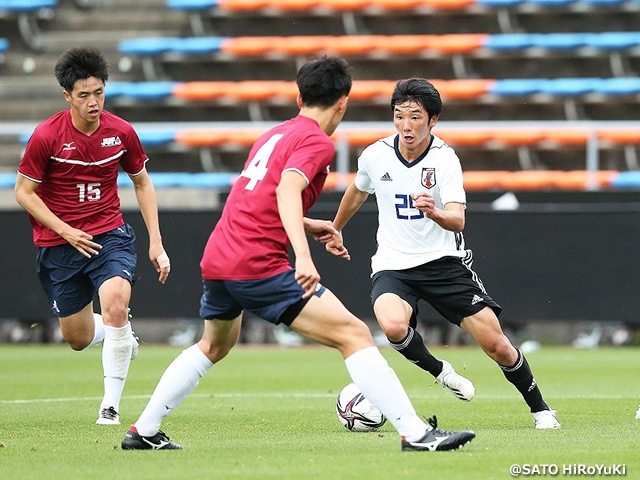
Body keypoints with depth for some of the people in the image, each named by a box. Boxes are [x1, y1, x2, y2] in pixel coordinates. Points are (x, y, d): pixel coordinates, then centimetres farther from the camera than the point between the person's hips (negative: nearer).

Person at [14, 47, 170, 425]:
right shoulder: (47, 136, -13)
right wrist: (66, 231, -16)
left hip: (109, 234, 0)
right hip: (58, 243, 0)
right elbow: (24, 192, -5)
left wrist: (156, 242, 4)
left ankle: (111, 405, -18)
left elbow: (143, 183, 10)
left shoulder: (121, 132, -5)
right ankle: (121, 331, 45)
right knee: (79, 339, 7)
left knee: (116, 303, -28)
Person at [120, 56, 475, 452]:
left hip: (216, 258, 9)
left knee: (213, 346, 34)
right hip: (259, 266, -9)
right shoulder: (318, 142, -5)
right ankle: (416, 433, -19)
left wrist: (309, 226, 37)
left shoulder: (274, 134, 20)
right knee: (354, 334, -10)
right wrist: (303, 255, -35)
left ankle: (144, 432, 37)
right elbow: (288, 189, -24)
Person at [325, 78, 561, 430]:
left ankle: (539, 409, 18)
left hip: (443, 263, -1)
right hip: (392, 266, 1)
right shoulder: (375, 156, -4)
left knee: (496, 344, -7)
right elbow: (357, 192, 20)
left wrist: (435, 212, -48)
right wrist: (335, 230, 34)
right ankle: (439, 372, -1)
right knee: (393, 325, -33)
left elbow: (457, 221, -26)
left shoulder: (445, 159, -13)